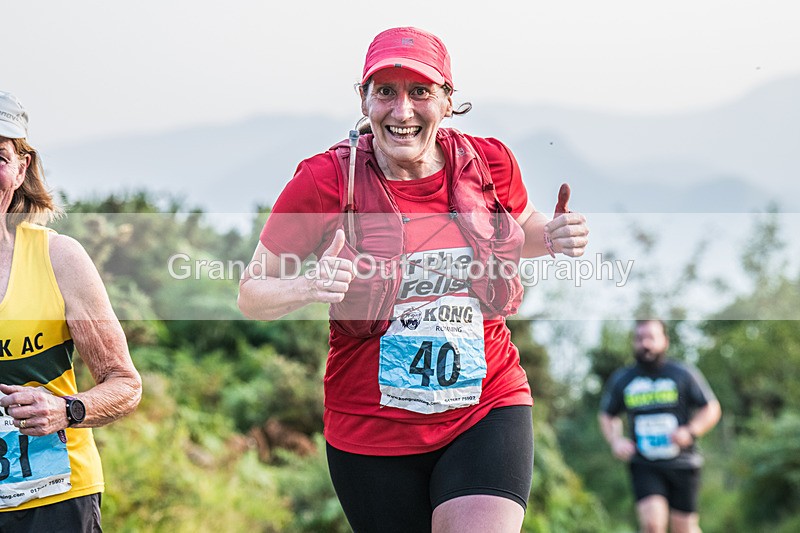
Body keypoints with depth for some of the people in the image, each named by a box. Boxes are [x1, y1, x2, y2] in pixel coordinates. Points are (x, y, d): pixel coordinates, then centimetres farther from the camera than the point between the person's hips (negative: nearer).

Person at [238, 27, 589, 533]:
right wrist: (309, 286, -24)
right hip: (372, 429, -1)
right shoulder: (327, 180, -10)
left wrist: (555, 236, -1)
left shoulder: (488, 164, -2)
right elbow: (252, 293, -3)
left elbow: (521, 225, 22)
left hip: (488, 411, 1)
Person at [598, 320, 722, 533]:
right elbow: (607, 416, 21)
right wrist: (615, 441, 1)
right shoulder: (621, 380, 7)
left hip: (682, 465, 0)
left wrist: (691, 431, -13)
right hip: (645, 466, 0)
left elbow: (712, 409, 5)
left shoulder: (684, 374, 1)